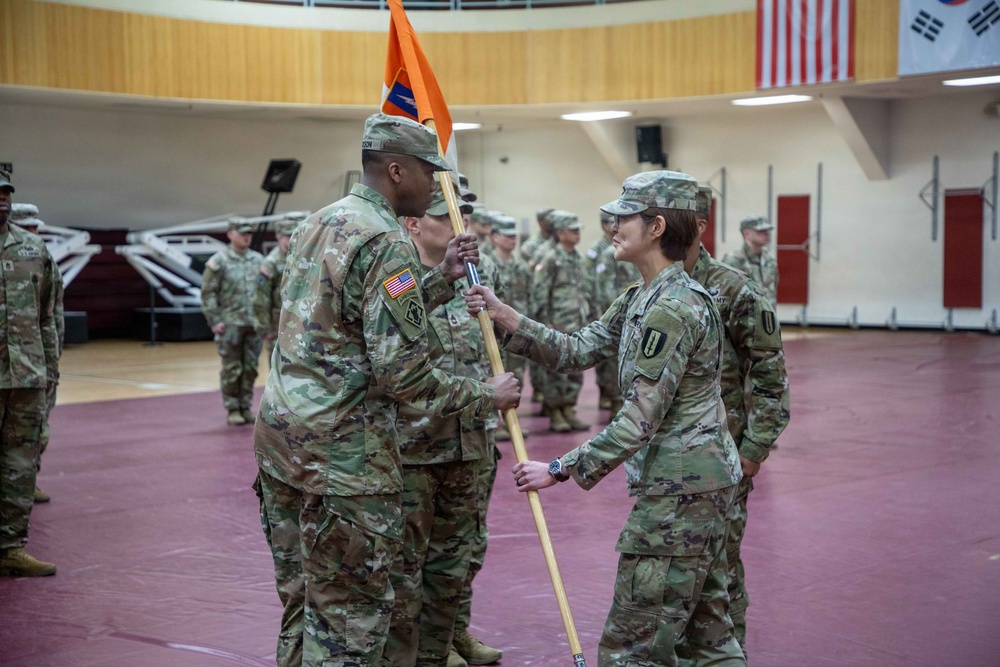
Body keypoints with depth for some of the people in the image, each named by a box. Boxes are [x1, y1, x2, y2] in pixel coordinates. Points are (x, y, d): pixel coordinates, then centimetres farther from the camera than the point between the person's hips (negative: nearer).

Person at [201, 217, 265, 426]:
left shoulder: (258, 260, 8)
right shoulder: (218, 261, -5)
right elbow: (207, 292, -5)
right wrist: (214, 320, -10)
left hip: (254, 324, 4)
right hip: (230, 324, -4)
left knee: (250, 368, 7)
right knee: (231, 369, 1)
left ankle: (246, 407, 17)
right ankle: (232, 410, 11)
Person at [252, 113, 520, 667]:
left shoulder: (317, 223, 14)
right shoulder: (385, 241, -15)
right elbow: (401, 370, -19)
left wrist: (442, 279, 14)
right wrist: (485, 398, -7)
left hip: (278, 434, 9)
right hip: (341, 448, -9)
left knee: (302, 603, 17)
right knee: (349, 616, -1)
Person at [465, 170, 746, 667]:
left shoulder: (672, 309, -21)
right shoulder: (642, 299, 12)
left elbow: (639, 420, -23)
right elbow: (579, 349, 11)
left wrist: (560, 471, -19)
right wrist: (505, 318, 1)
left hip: (679, 487, -11)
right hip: (704, 480, 11)